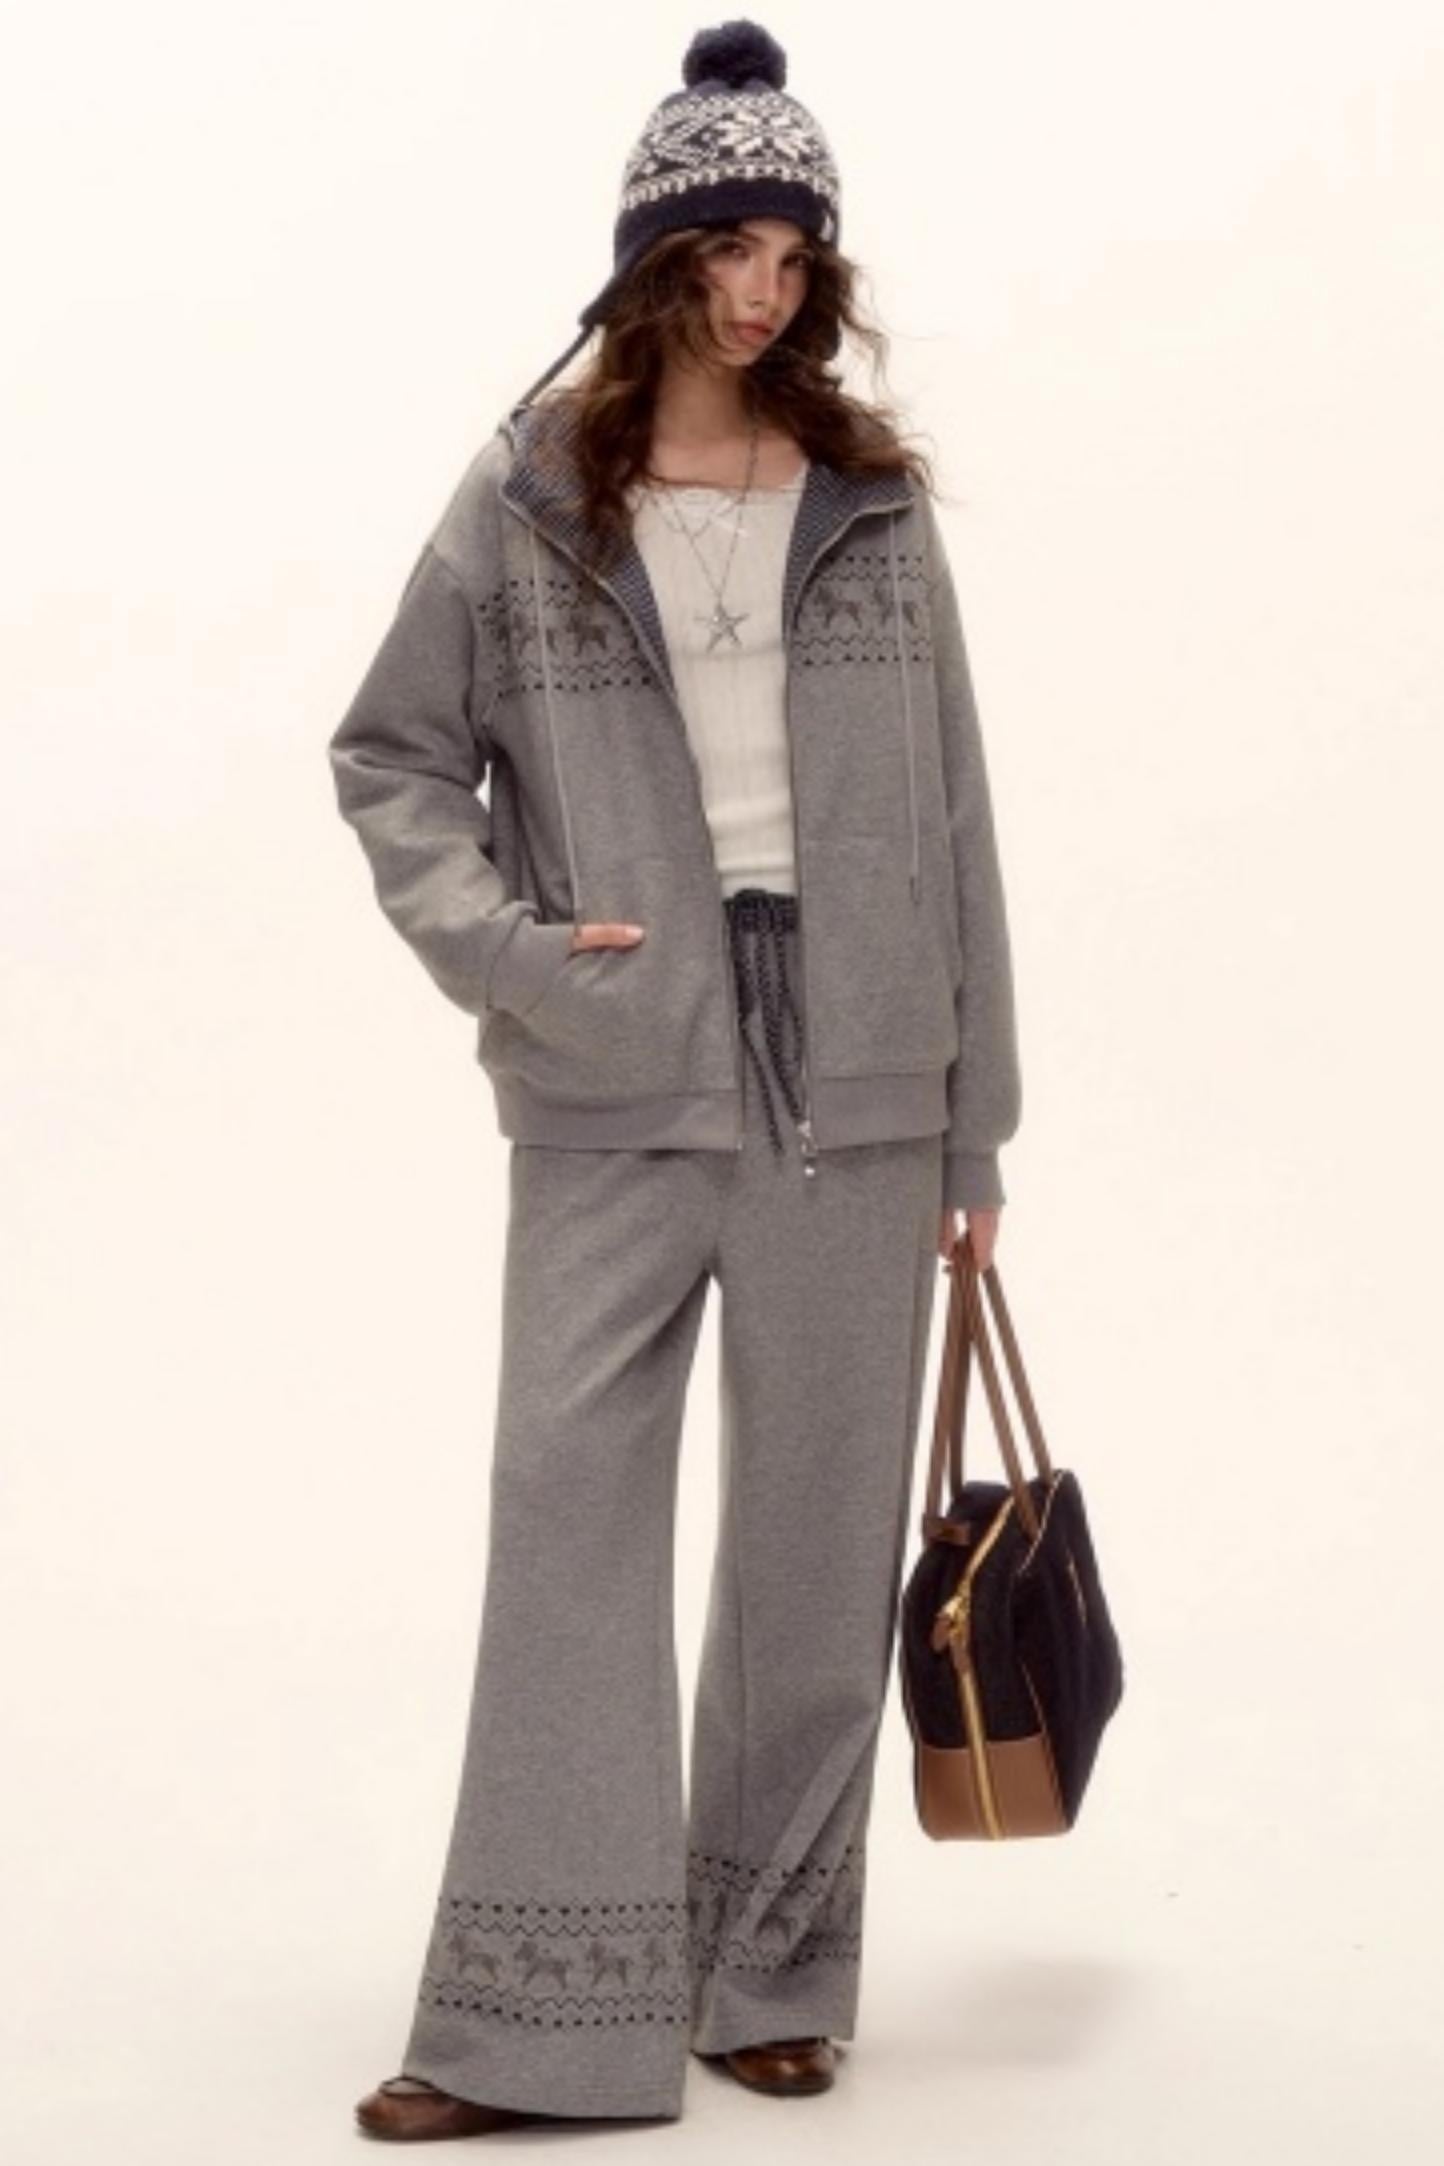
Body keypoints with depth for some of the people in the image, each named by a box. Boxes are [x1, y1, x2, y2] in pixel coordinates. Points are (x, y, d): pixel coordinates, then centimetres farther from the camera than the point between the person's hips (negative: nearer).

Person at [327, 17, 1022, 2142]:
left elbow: (951, 819, 7)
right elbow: (393, 756, 9)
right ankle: (543, 2014, 1)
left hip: (853, 1086, 2)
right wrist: (504, 947, -8)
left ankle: (771, 1973, 19)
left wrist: (977, 1122, 6)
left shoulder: (873, 506, 6)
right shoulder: (526, 507, 2)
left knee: (818, 1530, 6)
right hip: (614, 1093, -1)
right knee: (570, 1508, -4)